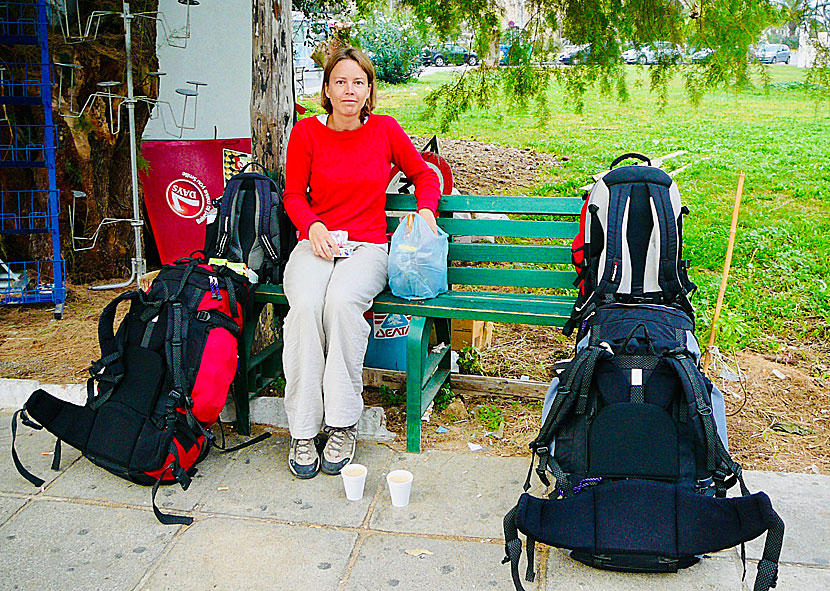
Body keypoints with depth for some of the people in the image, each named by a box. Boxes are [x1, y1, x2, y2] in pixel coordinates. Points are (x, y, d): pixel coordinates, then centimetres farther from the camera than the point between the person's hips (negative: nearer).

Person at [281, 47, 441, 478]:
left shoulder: (385, 130, 5)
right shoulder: (307, 132, 4)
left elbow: (424, 174, 19)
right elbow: (293, 195, 11)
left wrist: (426, 210, 0)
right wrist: (313, 226, -9)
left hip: (367, 245, 0)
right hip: (315, 244, 1)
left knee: (342, 301, -35)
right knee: (305, 306, -33)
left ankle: (343, 426, -23)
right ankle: (303, 430, -22)